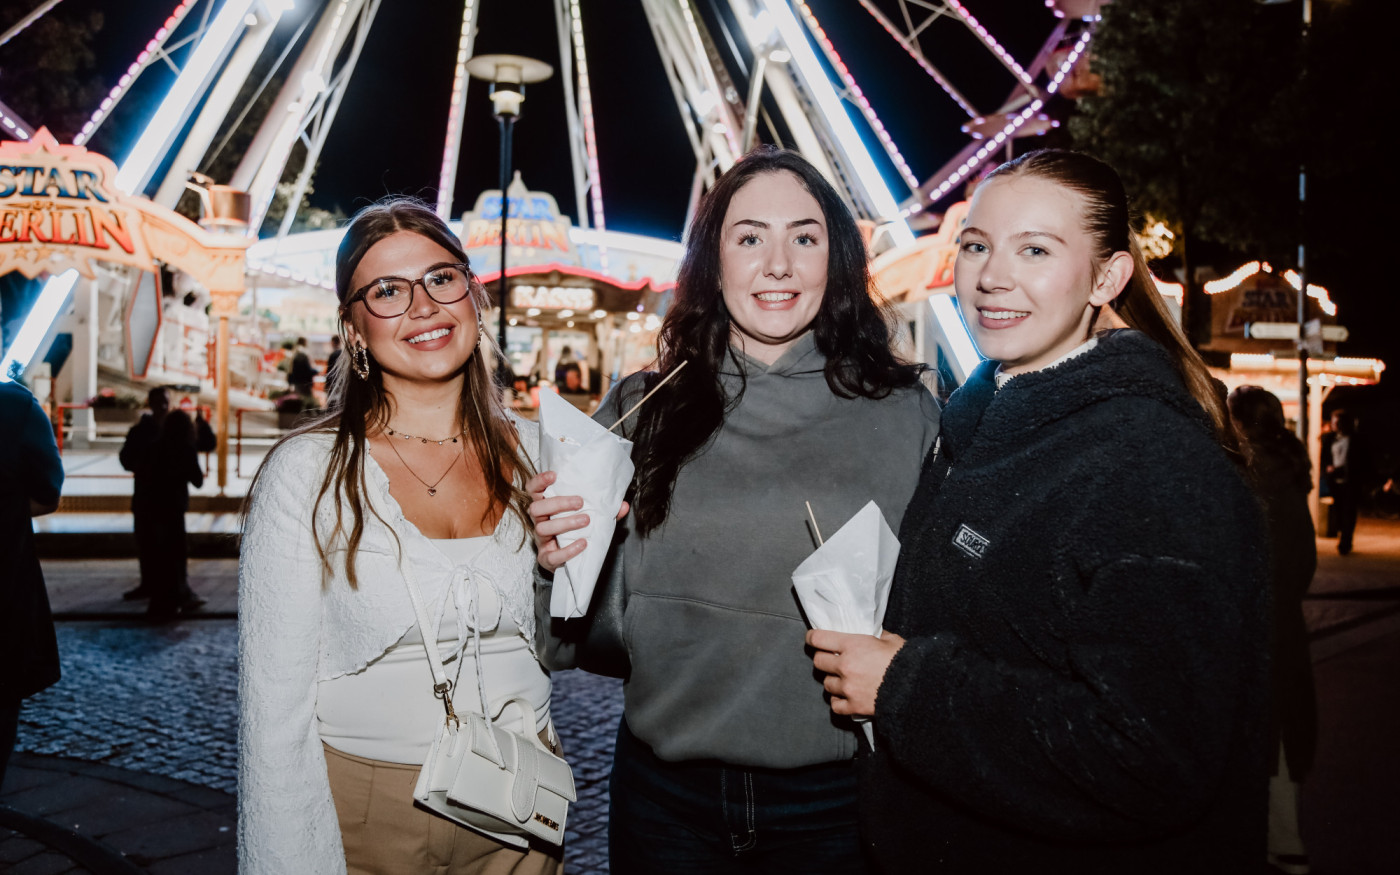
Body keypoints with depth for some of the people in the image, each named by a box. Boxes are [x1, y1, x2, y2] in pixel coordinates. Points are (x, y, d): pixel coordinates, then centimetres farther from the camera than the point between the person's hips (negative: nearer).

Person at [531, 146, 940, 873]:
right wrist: (559, 558, -14)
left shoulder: (906, 417, -4)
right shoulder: (642, 413, -1)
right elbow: (594, 634, 5)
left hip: (834, 795, -1)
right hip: (664, 792, 2)